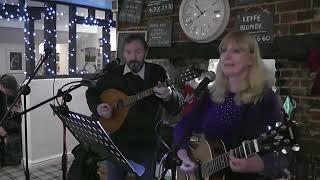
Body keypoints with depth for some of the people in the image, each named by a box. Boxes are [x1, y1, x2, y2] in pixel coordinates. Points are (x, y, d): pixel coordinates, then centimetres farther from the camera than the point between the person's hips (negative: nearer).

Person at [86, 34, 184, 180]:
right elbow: (91, 92, 12)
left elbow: (177, 108, -12)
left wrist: (168, 96, -35)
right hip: (116, 141, 2)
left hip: (146, 145, -1)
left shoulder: (157, 73, -9)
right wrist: (98, 107, -9)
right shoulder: (113, 74, -3)